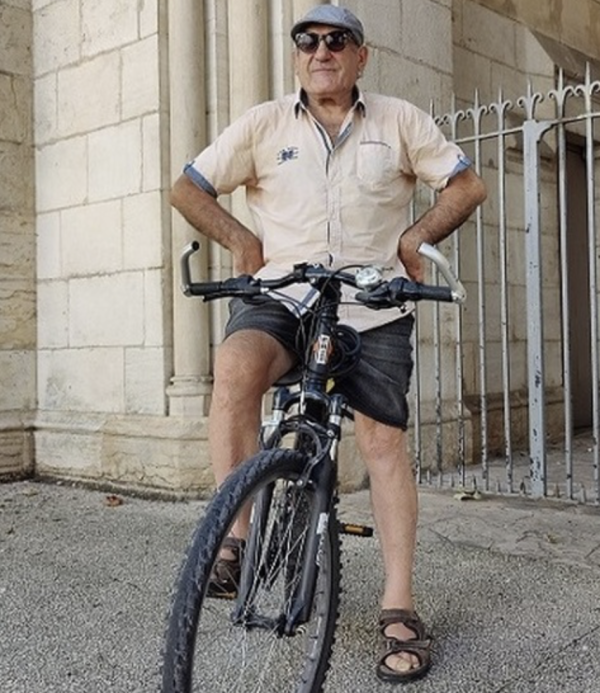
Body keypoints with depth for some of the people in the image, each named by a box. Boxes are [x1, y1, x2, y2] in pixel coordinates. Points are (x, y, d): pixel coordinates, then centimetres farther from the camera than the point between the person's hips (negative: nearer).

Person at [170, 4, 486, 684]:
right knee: (235, 369, -31)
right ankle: (232, 538, -22)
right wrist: (240, 240, -3)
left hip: (374, 308, 1)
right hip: (279, 296, 0)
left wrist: (413, 238, -1)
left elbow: (466, 185, 12)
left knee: (382, 440, -4)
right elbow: (187, 189, 10)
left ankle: (398, 606, 6)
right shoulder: (263, 123, 6)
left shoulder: (400, 121, 8)